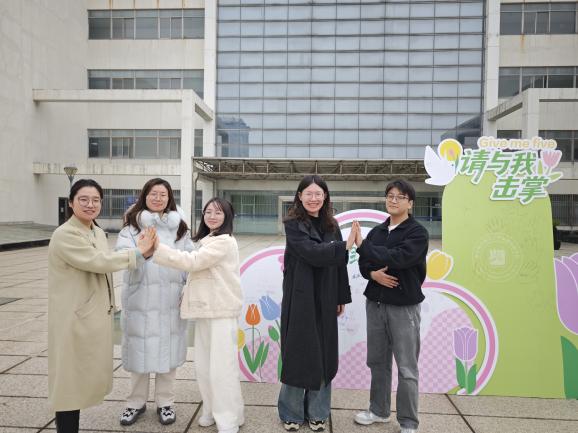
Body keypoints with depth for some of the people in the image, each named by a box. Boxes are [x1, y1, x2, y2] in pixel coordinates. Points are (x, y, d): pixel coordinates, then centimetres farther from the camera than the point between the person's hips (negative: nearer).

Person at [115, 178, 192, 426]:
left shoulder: (179, 226, 8)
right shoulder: (132, 225, 3)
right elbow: (122, 254, -11)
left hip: (170, 298, 1)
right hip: (140, 298, -1)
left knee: (167, 349, 8)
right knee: (139, 349, 9)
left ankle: (165, 402, 26)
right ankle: (137, 402, 29)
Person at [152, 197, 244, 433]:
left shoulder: (225, 241, -12)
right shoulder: (206, 241, 17)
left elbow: (192, 262, -19)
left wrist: (157, 248, -19)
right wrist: (188, 292, 7)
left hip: (222, 311, -9)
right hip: (205, 309, 9)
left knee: (221, 367, -6)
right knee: (203, 366, 12)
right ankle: (212, 410, 28)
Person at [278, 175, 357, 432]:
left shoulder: (331, 226, 8)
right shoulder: (293, 224, -7)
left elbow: (339, 263, 10)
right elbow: (311, 253, -22)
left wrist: (342, 297, 10)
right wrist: (345, 246, -23)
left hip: (325, 300, 5)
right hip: (299, 298, -4)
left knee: (324, 354, 10)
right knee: (298, 353, 4)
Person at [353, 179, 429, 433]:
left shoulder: (417, 232, -8)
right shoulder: (377, 231, 9)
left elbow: (396, 259, -24)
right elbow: (363, 263, 9)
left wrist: (363, 245, -23)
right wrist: (373, 273, -13)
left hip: (404, 307, -5)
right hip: (375, 304, 5)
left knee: (407, 369, 4)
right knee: (378, 362, 15)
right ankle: (379, 410, 33)